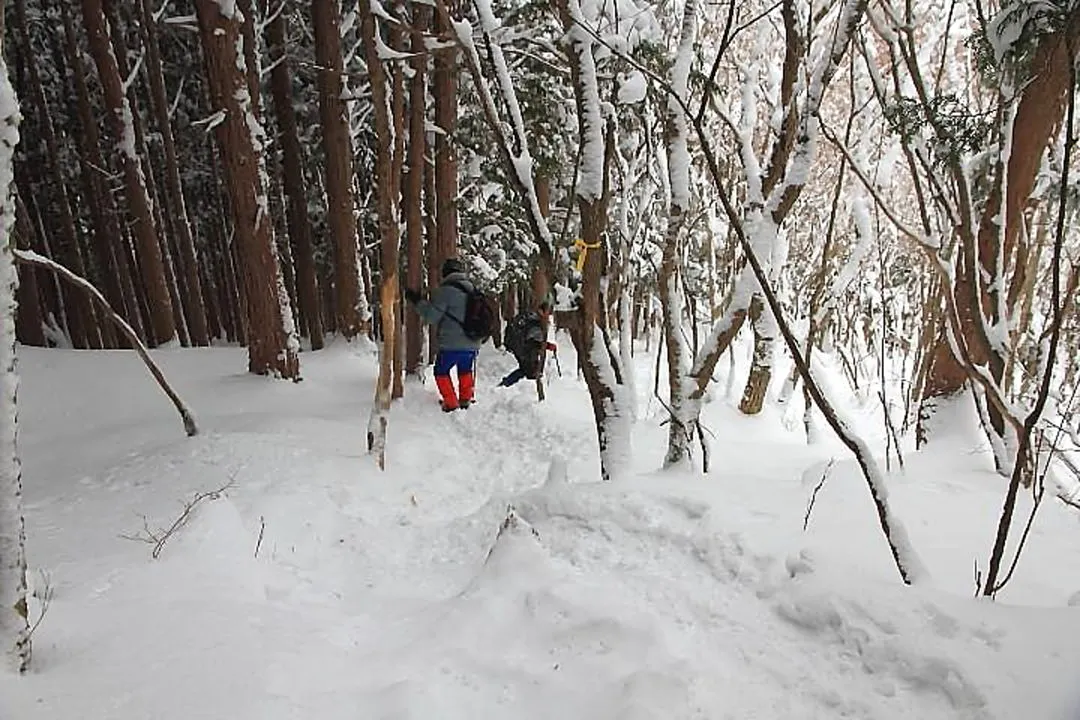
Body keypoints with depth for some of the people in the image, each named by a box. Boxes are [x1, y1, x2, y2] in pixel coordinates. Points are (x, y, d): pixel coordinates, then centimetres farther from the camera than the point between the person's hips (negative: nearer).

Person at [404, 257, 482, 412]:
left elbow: (431, 316, -13)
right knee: (465, 370, 26)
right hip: (472, 344, 6)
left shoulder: (445, 290, -14)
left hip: (451, 345, -6)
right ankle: (465, 399, 31)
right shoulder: (472, 290, 8)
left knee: (441, 371, 13)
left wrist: (417, 301, -3)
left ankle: (450, 403, 11)